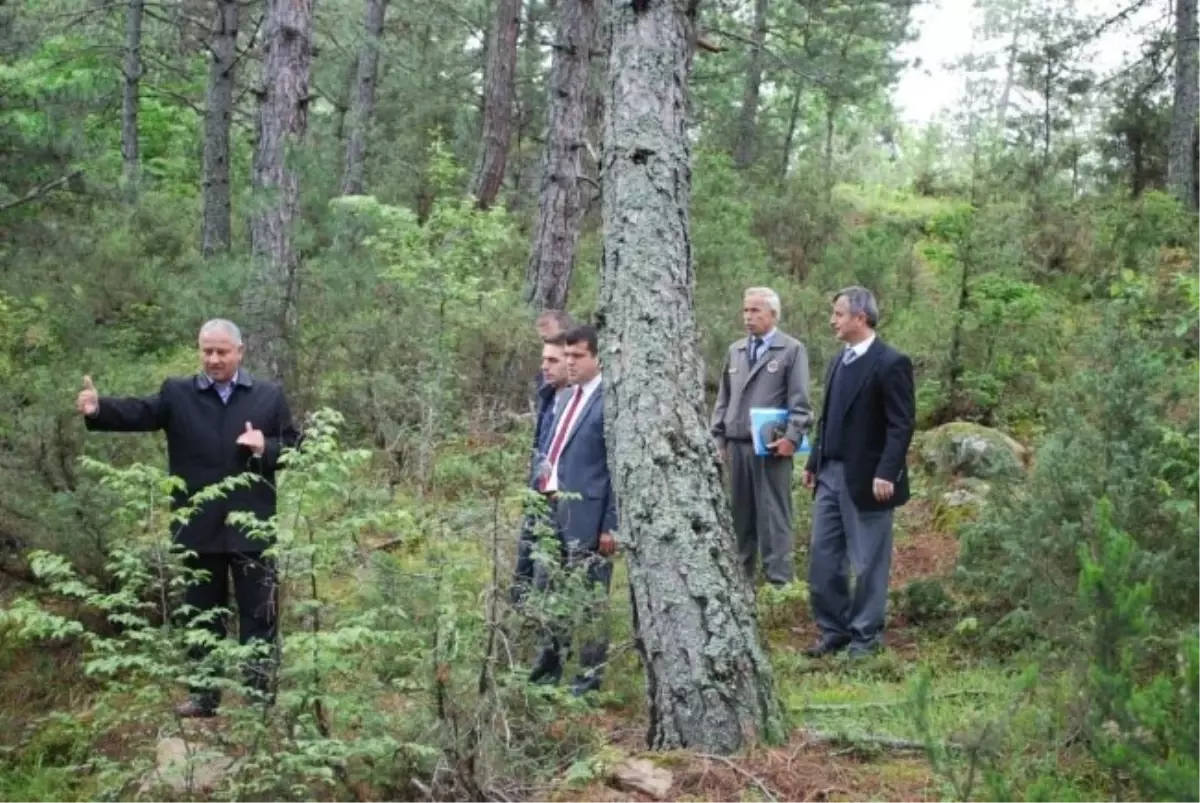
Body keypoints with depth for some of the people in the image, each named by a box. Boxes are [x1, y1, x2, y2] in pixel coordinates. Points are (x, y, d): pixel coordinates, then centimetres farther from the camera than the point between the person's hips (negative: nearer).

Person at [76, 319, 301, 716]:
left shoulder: (269, 395, 4)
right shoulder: (177, 393, 3)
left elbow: (293, 447, 7)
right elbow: (139, 412, -13)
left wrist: (265, 448, -14)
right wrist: (98, 408, -33)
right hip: (199, 528, 1)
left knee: (258, 614, 5)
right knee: (202, 614, 11)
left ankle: (261, 695, 15)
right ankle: (203, 694, 23)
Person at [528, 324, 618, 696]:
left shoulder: (608, 401, -14)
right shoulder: (571, 397, 12)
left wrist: (612, 525, -16)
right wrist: (545, 491, 15)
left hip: (586, 515, -8)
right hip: (554, 508, 9)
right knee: (546, 589, 17)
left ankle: (591, 674, 15)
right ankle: (550, 664, 32)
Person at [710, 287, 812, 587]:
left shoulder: (792, 349, 0)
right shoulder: (735, 350, 16)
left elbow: (799, 400, -6)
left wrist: (792, 436, -16)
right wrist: (719, 438, 12)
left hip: (771, 446, -5)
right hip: (737, 445, 5)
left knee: (773, 516, -3)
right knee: (741, 516, 10)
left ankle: (779, 581, 1)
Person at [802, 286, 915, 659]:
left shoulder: (891, 363, -12)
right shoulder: (838, 361, 13)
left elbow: (902, 425, -15)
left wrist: (886, 473, -21)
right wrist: (814, 462, 16)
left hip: (865, 478, -8)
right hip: (831, 474, 8)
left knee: (868, 561, 4)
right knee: (823, 559, 10)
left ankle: (865, 634, 16)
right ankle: (834, 629, 21)